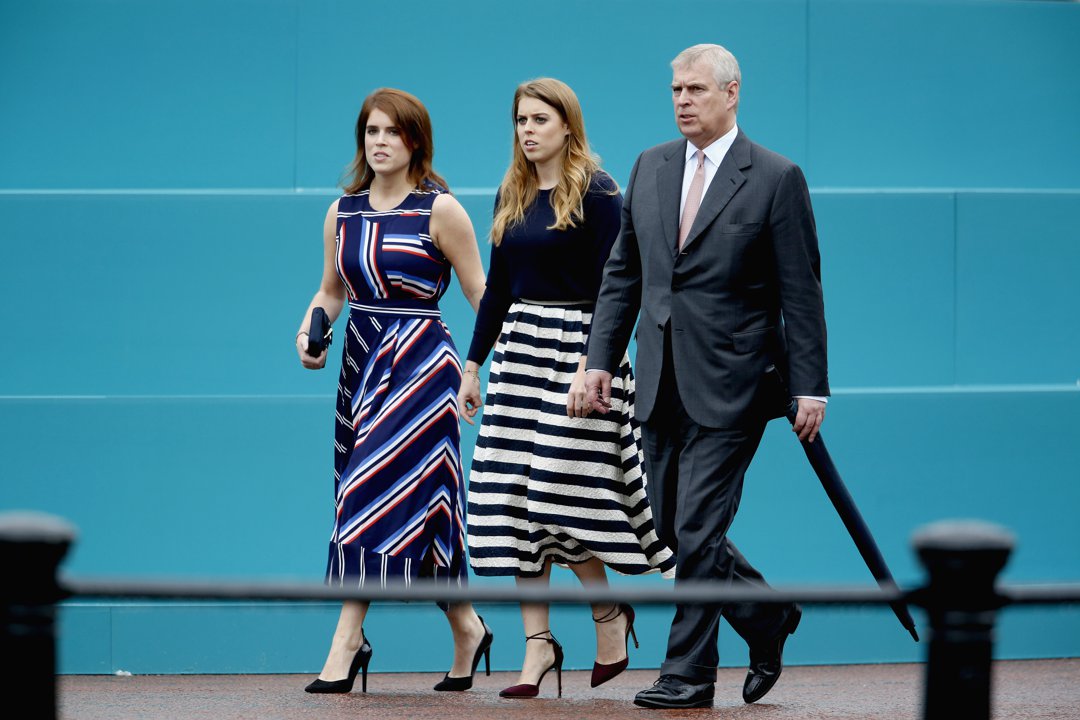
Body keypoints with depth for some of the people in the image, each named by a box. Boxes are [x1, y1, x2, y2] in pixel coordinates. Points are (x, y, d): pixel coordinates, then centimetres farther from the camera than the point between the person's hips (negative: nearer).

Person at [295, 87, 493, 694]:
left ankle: (347, 641, -13)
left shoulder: (440, 211, -5)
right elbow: (331, 291, 21)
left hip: (420, 364, -6)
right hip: (362, 363, 6)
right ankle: (467, 628, 21)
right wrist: (310, 332, 2)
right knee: (418, 508, 8)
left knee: (381, 496, -12)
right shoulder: (343, 213, 10)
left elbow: (482, 296, -4)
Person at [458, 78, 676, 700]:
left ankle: (610, 613, 13)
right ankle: (538, 643, 4)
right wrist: (474, 365, 15)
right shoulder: (513, 195, 13)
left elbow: (611, 290, -11)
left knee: (563, 494, -10)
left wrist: (591, 367, -19)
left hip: (575, 346, -7)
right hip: (520, 350, 7)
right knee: (514, 499, 0)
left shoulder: (596, 192, -7)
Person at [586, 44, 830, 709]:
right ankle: (768, 617, 31)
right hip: (663, 382, 6)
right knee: (673, 528, 10)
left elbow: (802, 292, -5)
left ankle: (689, 674, 0)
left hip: (730, 385, -6)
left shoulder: (776, 179, -5)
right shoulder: (651, 168, 11)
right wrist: (602, 358, 8)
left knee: (698, 530, -9)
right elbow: (623, 272, 15)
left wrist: (811, 386, -8)